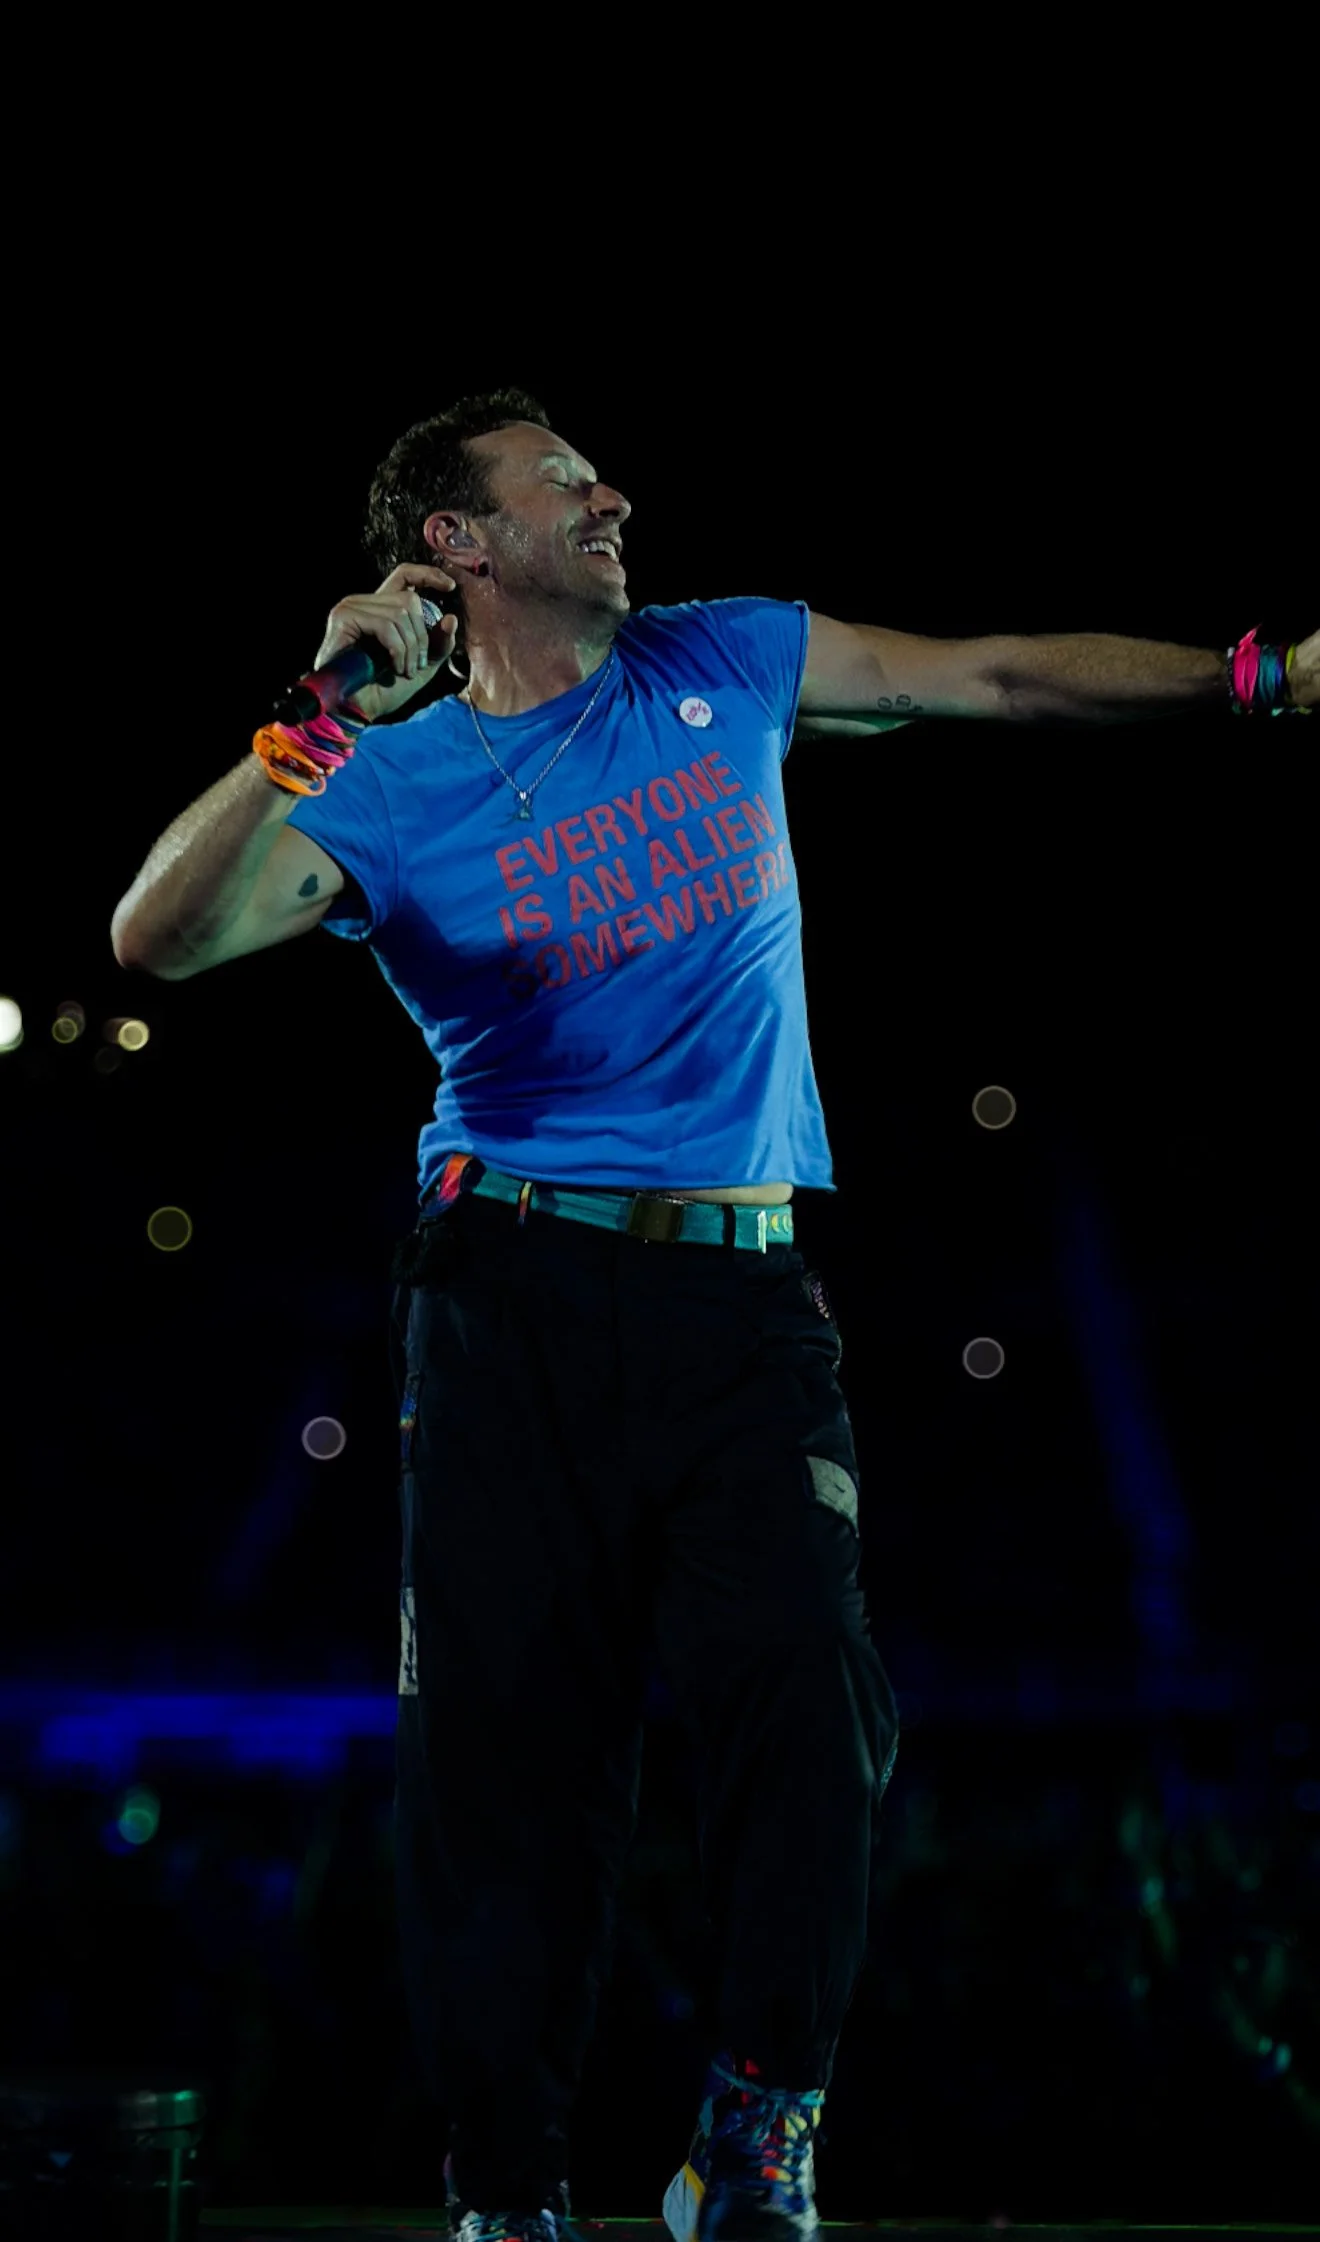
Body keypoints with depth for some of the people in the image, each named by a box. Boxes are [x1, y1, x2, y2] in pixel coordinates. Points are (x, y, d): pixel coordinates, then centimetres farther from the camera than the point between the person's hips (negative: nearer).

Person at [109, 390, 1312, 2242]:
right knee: (510, 1734, -2)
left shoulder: (726, 668, 14)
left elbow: (997, 679, 17)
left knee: (807, 1701, -15)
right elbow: (160, 939, -8)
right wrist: (318, 727, -16)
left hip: (740, 1291, 2)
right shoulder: (391, 788, 5)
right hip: (518, 1300, -1)